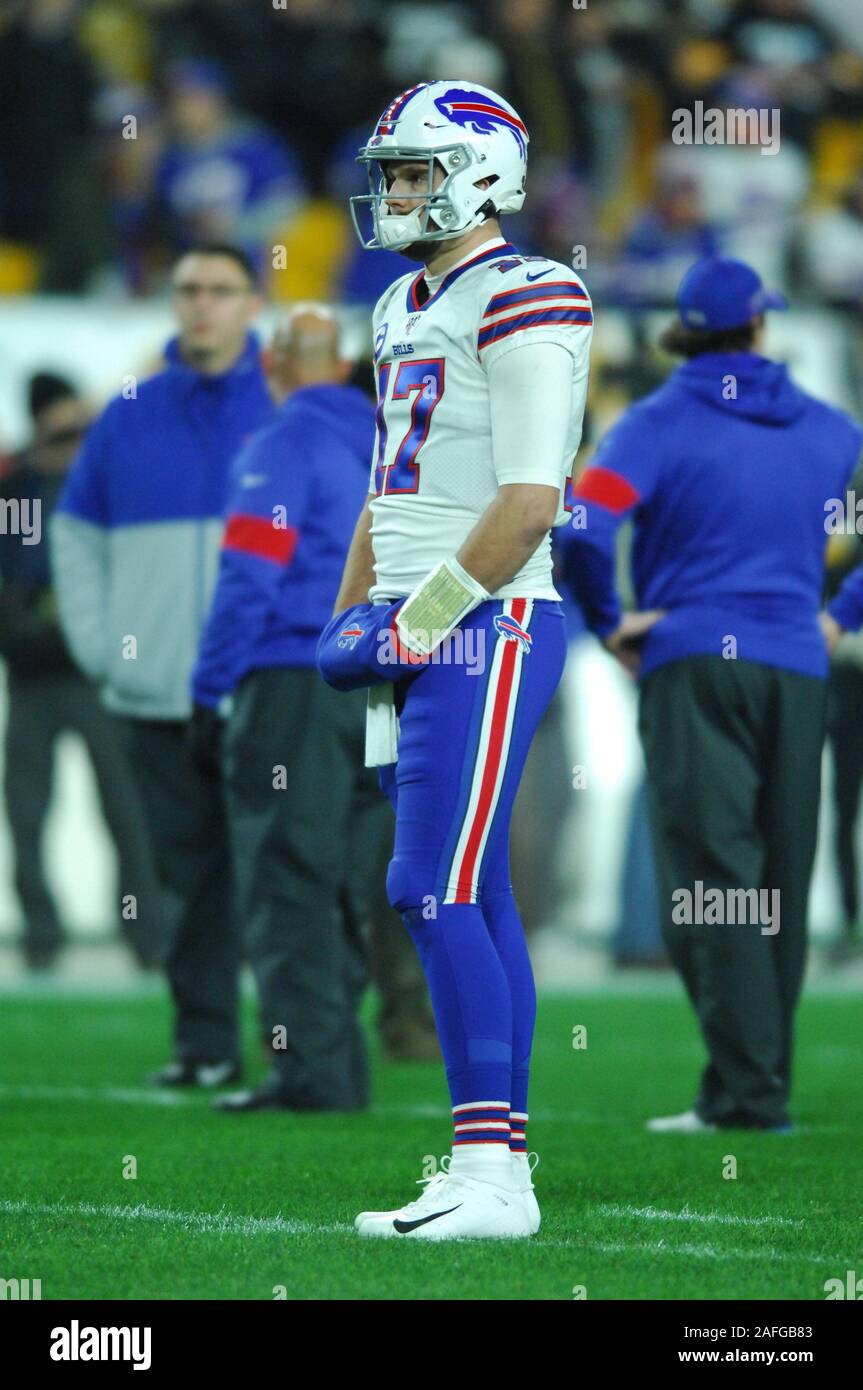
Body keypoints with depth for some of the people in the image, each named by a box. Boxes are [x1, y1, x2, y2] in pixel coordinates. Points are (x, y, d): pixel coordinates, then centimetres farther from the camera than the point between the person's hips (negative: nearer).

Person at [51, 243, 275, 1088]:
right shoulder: (129, 418, 10)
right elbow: (76, 534, 18)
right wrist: (96, 645, 6)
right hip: (156, 693, 3)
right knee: (188, 872, 4)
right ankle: (204, 1040, 9)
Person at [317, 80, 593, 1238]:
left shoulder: (522, 302, -11)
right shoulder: (409, 309, 18)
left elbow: (529, 500, -18)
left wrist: (425, 619, -16)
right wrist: (350, 622, 16)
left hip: (486, 626, -9)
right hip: (422, 635, 9)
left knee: (437, 894, -14)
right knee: (474, 902, 8)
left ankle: (486, 1171, -13)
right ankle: (503, 1172, 10)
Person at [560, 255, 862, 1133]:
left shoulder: (660, 421, -1)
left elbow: (583, 521, -14)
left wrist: (608, 623, -2)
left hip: (692, 662, -4)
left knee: (711, 880, -9)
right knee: (778, 887, 9)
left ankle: (748, 1090, -18)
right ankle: (761, 1083, 10)